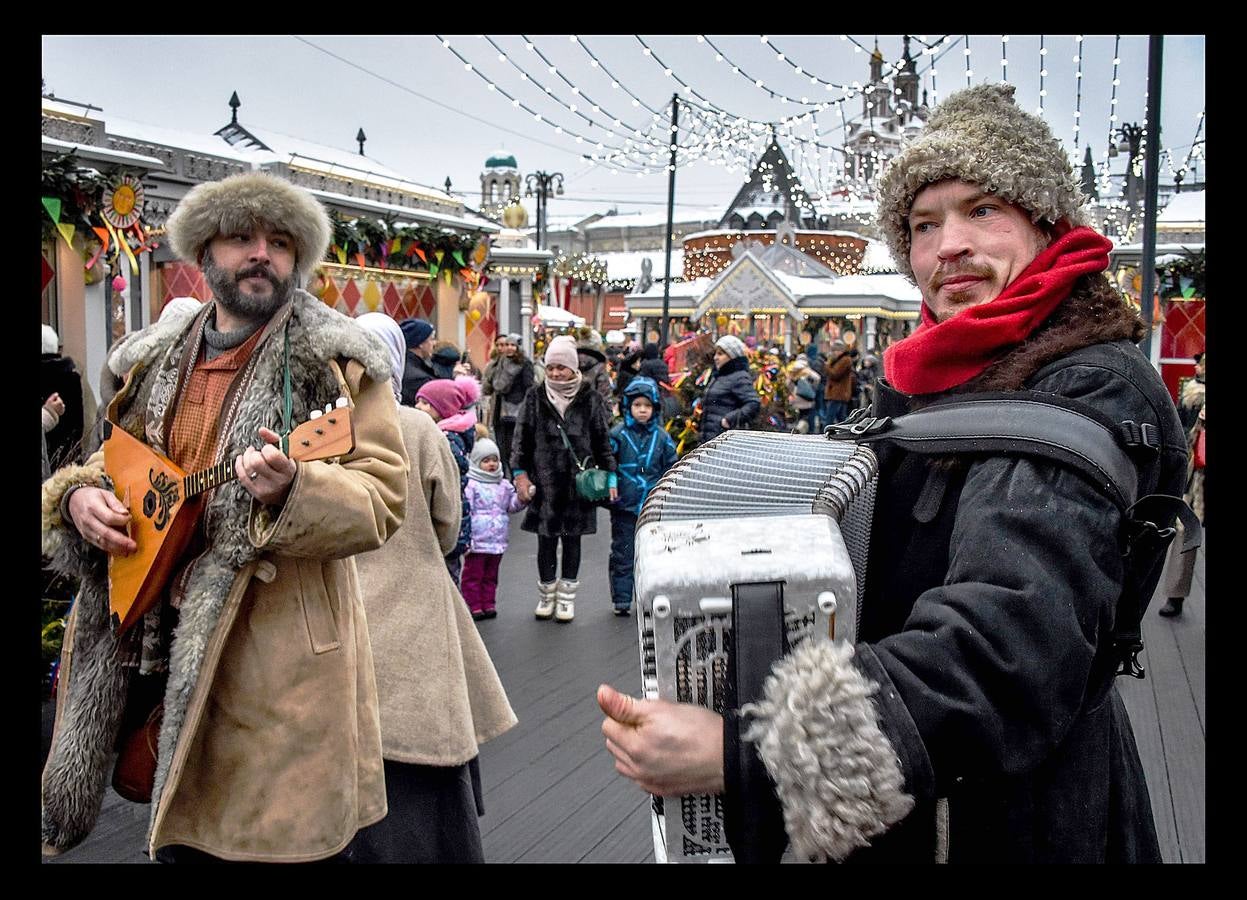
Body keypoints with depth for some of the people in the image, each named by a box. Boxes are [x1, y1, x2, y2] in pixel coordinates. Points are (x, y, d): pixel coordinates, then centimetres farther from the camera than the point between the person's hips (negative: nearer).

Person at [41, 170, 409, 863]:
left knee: (285, 841, 3)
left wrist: (291, 491, -30)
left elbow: (383, 496, -12)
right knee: (183, 841, 19)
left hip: (277, 663, -5)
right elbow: (117, 459, 22)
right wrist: (80, 494, 0)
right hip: (155, 644, 6)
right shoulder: (158, 361, 12)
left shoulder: (333, 362, -5)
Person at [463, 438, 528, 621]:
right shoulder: (471, 485, -9)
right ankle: (474, 606, 11)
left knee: (490, 575, 15)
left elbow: (512, 505, 13)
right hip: (477, 541, -5)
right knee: (473, 575, 3)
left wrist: (522, 499, -10)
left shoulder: (504, 485, 10)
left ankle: (488, 604, 24)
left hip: (497, 542, 6)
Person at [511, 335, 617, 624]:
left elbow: (603, 441, 6)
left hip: (578, 483, 0)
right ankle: (546, 595, 23)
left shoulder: (590, 399, 1)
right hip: (544, 483, 0)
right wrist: (520, 473, -1)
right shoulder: (535, 398, 3)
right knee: (546, 541, 7)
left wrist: (610, 476, 2)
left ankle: (567, 597, 21)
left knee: (572, 540, 9)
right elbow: (521, 439, 5)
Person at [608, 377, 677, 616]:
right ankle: (621, 599, 11)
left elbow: (671, 470, 12)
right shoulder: (617, 435, -3)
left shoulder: (662, 437, 5)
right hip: (624, 505, -2)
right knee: (623, 553, 3)